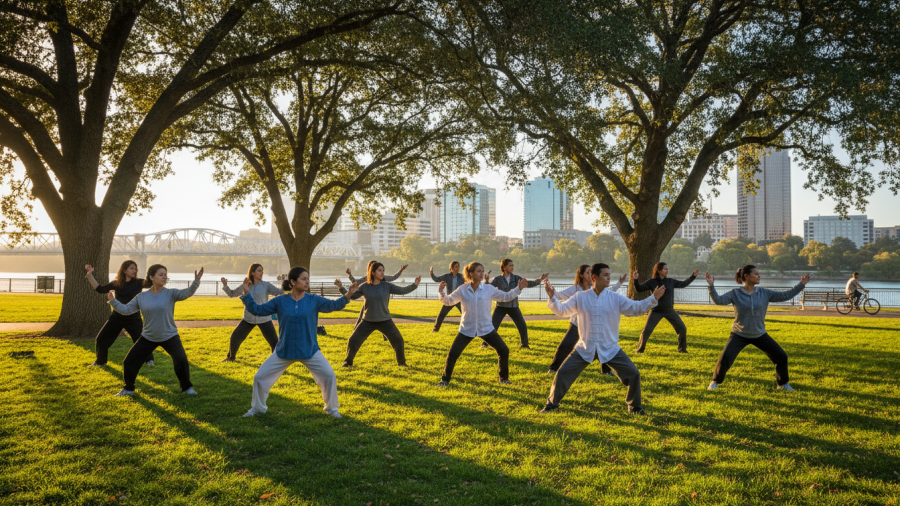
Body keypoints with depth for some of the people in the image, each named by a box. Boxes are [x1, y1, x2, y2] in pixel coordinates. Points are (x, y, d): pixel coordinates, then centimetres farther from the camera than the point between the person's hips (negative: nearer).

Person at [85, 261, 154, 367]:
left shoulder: (138, 283, -3)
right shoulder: (116, 284, 6)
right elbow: (100, 289, 11)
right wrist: (89, 275, 6)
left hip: (133, 318, -4)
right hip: (116, 317, 4)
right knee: (101, 339, 7)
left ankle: (149, 360, 10)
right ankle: (100, 362, 29)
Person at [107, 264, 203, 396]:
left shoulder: (171, 294, -10)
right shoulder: (141, 297, -2)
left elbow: (187, 293, -25)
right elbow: (126, 309, 2)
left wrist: (196, 281, -42)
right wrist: (113, 301, -10)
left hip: (169, 336, -3)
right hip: (148, 337, 3)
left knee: (181, 359, -17)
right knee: (130, 361, 4)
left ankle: (187, 388, 6)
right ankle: (128, 389, 27)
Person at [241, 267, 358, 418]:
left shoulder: (314, 300, -5)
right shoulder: (280, 301, -5)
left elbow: (334, 305, -11)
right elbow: (257, 310, -1)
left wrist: (348, 295, -28)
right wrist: (247, 294, -13)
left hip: (310, 351, 0)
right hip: (284, 351, 1)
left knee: (329, 376, -9)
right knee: (260, 377, 3)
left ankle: (332, 408, 14)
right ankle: (257, 408, 30)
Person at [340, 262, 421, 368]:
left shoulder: (387, 286, -4)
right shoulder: (365, 287, -4)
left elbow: (402, 290, -8)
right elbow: (351, 296, 4)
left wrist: (414, 285, -22)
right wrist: (341, 288, -8)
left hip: (385, 321, 0)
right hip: (368, 321, 0)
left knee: (398, 340, -6)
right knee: (353, 340, -3)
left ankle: (401, 362, 17)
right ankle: (348, 362, 21)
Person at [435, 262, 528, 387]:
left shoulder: (489, 289, -6)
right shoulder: (462, 290, -6)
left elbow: (505, 296, 5)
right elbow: (448, 301, 2)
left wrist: (519, 288, -5)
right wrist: (441, 293, -17)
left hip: (486, 328, 1)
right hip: (467, 329, -1)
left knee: (504, 351, -2)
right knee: (452, 354, -8)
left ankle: (503, 378, 21)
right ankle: (445, 380, 15)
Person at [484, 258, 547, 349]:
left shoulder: (516, 278, 1)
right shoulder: (497, 279, -5)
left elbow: (529, 284, -4)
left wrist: (540, 280, -18)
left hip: (514, 307, 2)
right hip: (501, 307, -2)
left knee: (523, 326, -4)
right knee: (493, 326, -4)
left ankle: (525, 345, 14)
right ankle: (485, 343, 16)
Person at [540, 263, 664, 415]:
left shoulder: (616, 298, -3)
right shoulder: (580, 297, -3)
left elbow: (636, 308, -5)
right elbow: (562, 310, -4)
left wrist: (653, 298, -18)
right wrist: (552, 297, -22)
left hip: (610, 349, 0)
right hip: (585, 349, 0)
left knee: (633, 374, -5)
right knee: (563, 373, -5)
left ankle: (634, 407, 20)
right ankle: (552, 404, 17)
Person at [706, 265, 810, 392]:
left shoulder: (764, 293, -3)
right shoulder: (735, 294, -11)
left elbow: (785, 296, 0)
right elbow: (718, 300, -25)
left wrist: (801, 285, -4)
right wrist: (711, 286, -40)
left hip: (760, 335, 3)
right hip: (739, 335, -3)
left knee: (781, 357, 2)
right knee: (725, 358, -19)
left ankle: (782, 384, 26)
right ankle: (715, 382, 4)